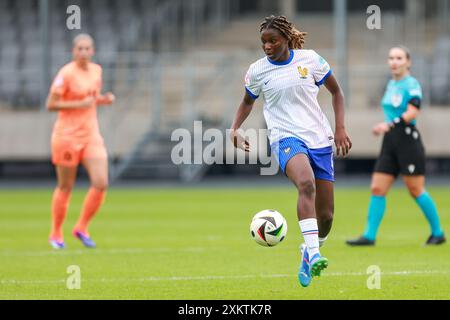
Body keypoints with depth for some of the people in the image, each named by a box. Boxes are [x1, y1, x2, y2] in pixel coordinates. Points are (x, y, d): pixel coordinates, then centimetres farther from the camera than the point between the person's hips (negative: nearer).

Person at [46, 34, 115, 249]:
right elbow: (51, 104, -13)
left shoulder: (96, 70, 8)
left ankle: (82, 228, 9)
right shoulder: (66, 73, -12)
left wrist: (104, 100, 2)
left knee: (101, 183, -9)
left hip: (91, 134, 5)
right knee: (65, 187, 3)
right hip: (67, 135, -5)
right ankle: (56, 234, 21)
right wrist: (80, 104, -20)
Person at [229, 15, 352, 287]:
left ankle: (308, 255, 33)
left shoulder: (310, 59, 2)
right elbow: (248, 102, 23)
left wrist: (340, 128, 4)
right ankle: (314, 254, -47)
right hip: (286, 138, -2)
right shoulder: (258, 71, 4)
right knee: (307, 184, -36)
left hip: (319, 139, 2)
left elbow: (336, 91, 13)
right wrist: (235, 129, 7)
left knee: (326, 215, 2)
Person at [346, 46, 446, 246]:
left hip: (408, 141, -8)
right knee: (377, 189, 0)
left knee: (416, 191, -3)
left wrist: (390, 124, -31)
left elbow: (412, 112, -22)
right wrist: (385, 128, 15)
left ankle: (438, 233, 11)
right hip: (390, 142, 8)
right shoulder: (391, 84, 14)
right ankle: (369, 236, 0)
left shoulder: (412, 84, -9)